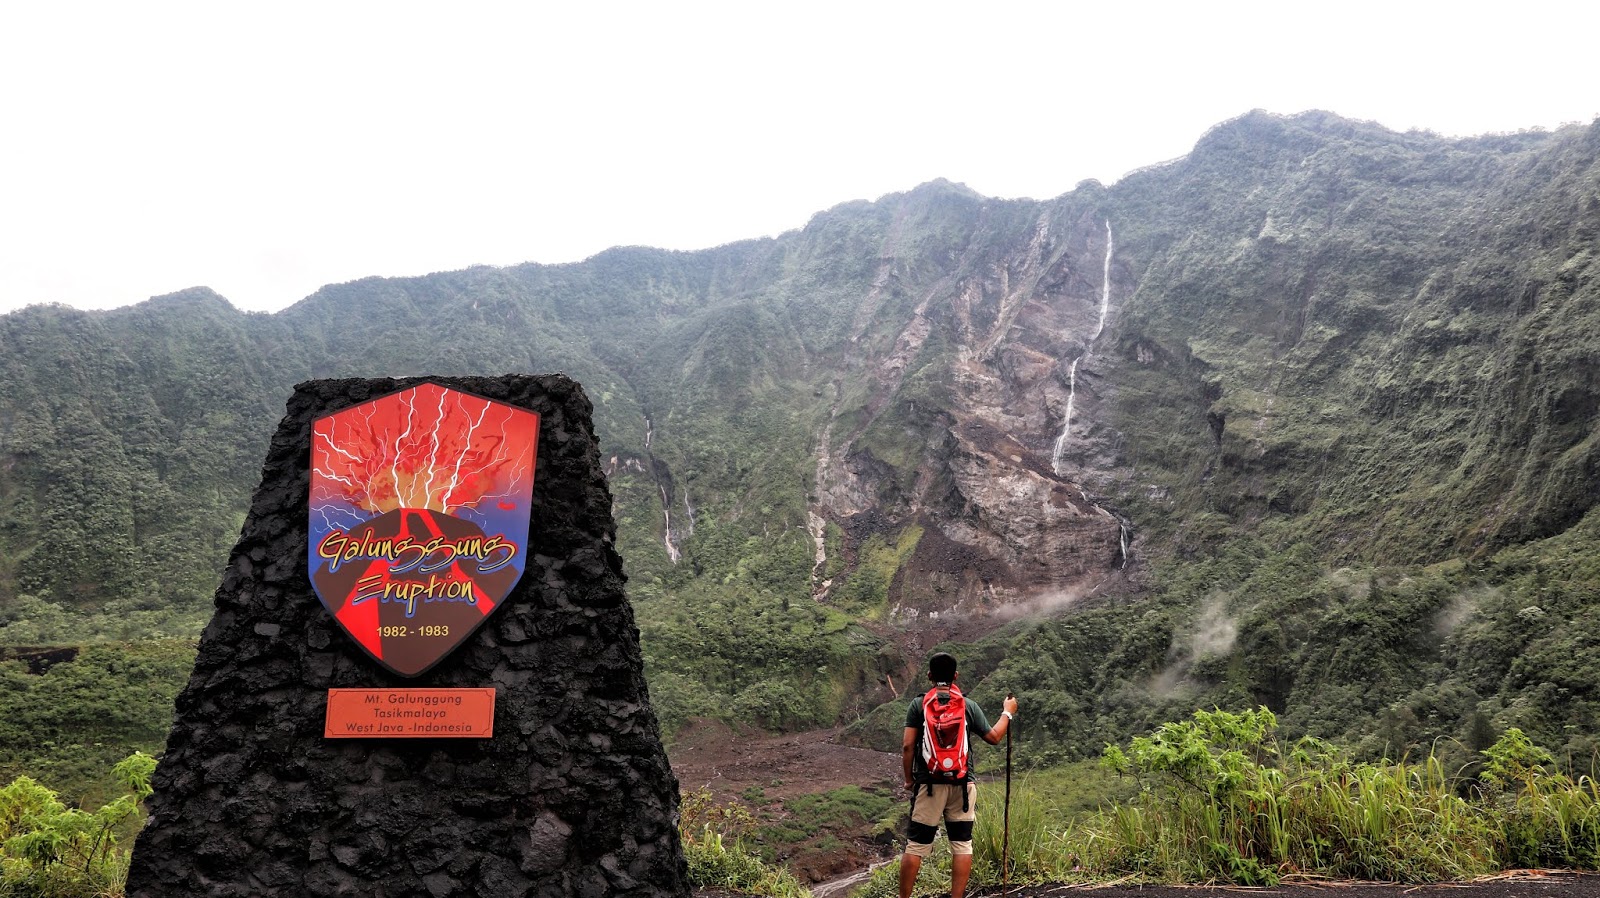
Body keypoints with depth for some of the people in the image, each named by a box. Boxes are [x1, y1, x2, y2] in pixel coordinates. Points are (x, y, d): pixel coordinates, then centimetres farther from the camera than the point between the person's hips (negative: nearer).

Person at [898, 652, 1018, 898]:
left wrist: (909, 779, 5)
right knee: (962, 844, 9)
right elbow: (994, 737, 10)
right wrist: (1007, 713, 26)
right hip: (962, 784, 1)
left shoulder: (919, 705, -2)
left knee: (916, 845, 3)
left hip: (929, 783, -1)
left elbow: (907, 746, -7)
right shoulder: (969, 706, 2)